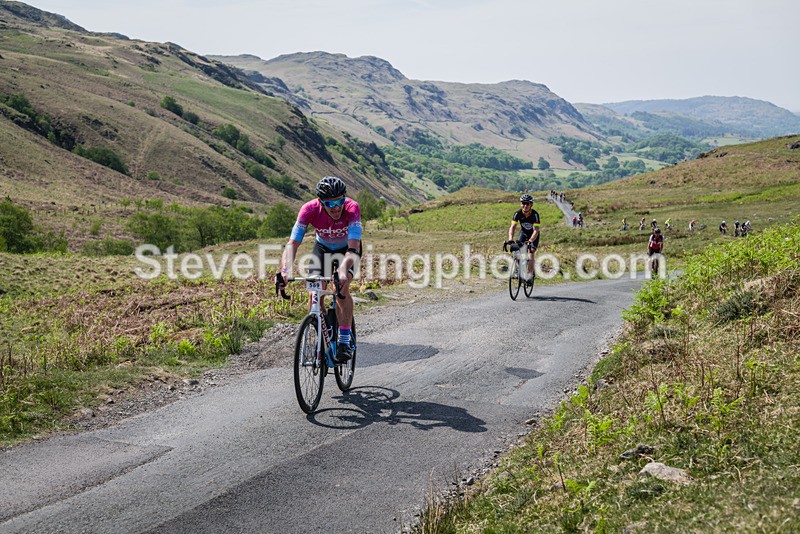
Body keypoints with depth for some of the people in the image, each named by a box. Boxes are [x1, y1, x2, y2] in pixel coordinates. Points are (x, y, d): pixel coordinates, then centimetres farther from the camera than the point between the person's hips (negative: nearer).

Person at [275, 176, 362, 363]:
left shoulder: (352, 208, -36)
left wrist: (343, 270, -64)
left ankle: (345, 341, -16)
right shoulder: (309, 210, -32)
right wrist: (284, 271, -55)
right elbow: (292, 243, -37)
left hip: (348, 248, -2)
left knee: (342, 286, -27)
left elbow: (353, 247, -46)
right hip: (322, 248, 2)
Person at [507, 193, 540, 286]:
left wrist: (530, 241, -51)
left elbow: (536, 230, -36)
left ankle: (530, 276, -7)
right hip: (523, 233, 3)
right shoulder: (518, 213, -22)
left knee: (530, 254, -18)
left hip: (533, 235, -3)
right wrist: (510, 239, -44)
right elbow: (512, 227, -28)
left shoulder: (535, 214, -30)